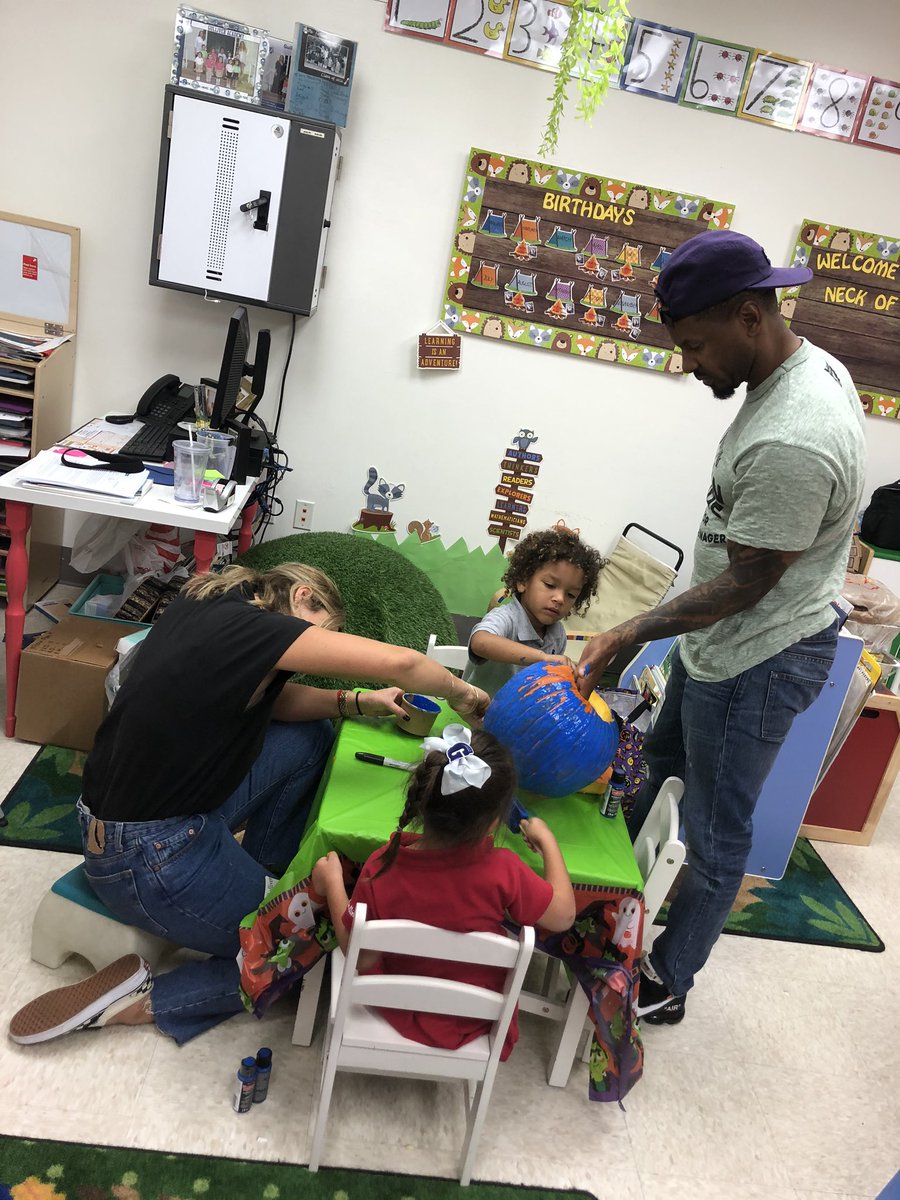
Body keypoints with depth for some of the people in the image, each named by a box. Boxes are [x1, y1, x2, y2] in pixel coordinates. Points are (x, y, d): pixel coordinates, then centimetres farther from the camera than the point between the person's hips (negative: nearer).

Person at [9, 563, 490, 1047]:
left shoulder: (206, 604, 2)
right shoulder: (253, 626, -21)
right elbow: (399, 663, -27)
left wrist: (356, 701, 2)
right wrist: (460, 693, -8)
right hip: (152, 859, -9)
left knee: (312, 735, 10)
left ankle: (255, 876, 21)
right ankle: (144, 1000, 5)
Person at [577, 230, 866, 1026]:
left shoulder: (792, 443, -34)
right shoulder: (808, 362, -1)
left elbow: (744, 586, -26)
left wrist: (628, 635, -21)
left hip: (756, 661, -10)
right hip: (724, 641, 10)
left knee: (716, 834, 8)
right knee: (665, 763, 27)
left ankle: (666, 985, 30)